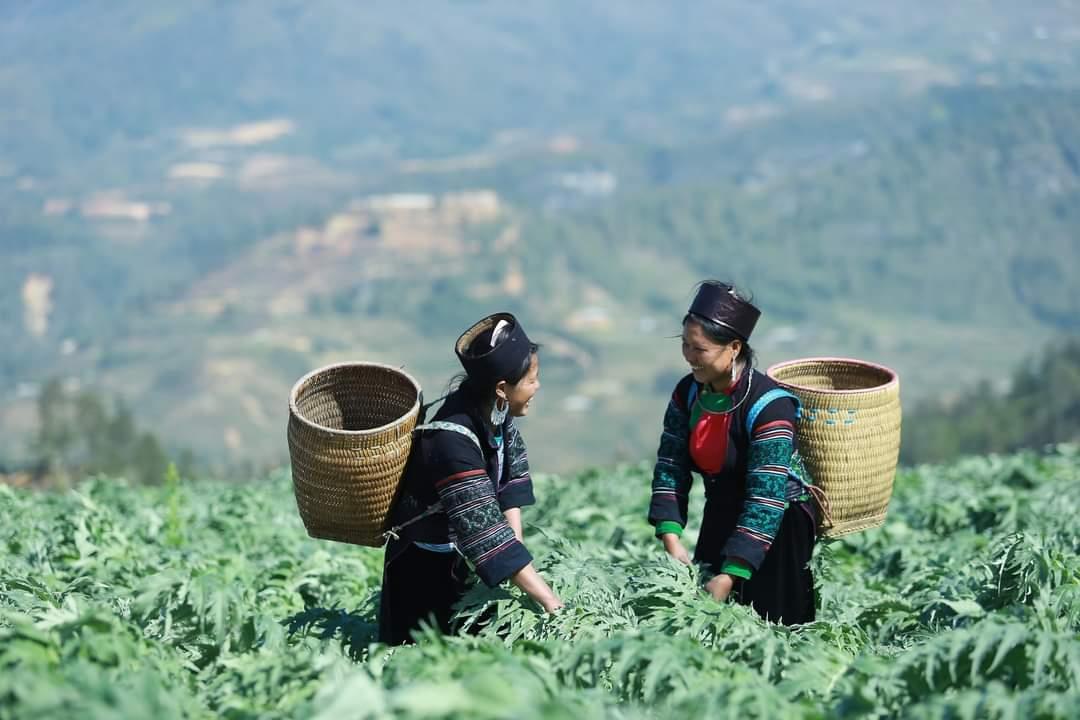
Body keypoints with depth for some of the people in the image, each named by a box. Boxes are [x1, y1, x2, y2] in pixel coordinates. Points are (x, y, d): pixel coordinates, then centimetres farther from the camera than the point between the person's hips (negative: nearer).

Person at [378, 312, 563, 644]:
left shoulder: (493, 409, -11)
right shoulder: (452, 441, -34)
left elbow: (512, 467, 4)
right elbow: (486, 530, -37)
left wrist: (517, 546, -8)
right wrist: (550, 602, -39)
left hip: (462, 562, 7)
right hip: (423, 567, -7)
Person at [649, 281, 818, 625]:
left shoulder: (768, 405, -26)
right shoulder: (688, 393, -5)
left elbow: (766, 500, -30)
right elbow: (670, 468, -5)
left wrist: (730, 576, -34)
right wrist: (671, 539, -19)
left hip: (779, 524, -6)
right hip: (720, 521, 6)